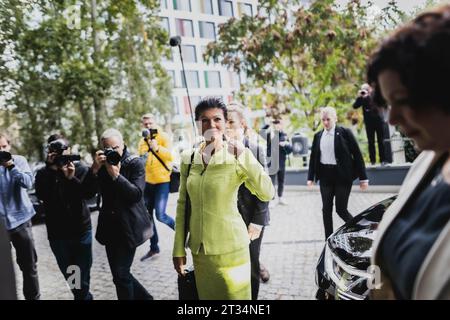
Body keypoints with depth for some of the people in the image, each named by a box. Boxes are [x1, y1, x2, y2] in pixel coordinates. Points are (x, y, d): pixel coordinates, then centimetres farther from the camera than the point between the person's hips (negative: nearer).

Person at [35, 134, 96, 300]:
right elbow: (42, 196, -16)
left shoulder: (80, 168, -3)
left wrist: (72, 178, -23)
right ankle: (83, 296, 37)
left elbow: (91, 193, -12)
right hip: (57, 233, 1)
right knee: (69, 274, 14)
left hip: (81, 230, -1)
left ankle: (83, 295, 27)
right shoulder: (43, 173, 0)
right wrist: (51, 170, -22)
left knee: (82, 273, 4)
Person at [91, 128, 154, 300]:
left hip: (129, 226, -5)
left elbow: (137, 194, -15)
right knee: (119, 273, 13)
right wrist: (95, 169, -17)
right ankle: (144, 296, 33)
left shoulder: (135, 163, -5)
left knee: (121, 274, -6)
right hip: (110, 226, 6)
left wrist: (116, 175, -24)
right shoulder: (102, 163, 7)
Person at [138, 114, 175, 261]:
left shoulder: (163, 137, -5)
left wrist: (157, 148, -30)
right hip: (148, 181, 6)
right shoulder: (142, 142, 12)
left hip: (162, 180, -6)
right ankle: (154, 247, 22)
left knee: (160, 215, -13)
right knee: (147, 214, 9)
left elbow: (171, 156, -19)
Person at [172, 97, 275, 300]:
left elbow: (267, 194, -21)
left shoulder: (237, 155, -10)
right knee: (206, 295, 18)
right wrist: (179, 249, 6)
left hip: (230, 247, -3)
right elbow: (182, 205, 6)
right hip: (199, 249, 4)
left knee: (234, 294, 10)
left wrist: (242, 157, -28)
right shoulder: (188, 159, 1)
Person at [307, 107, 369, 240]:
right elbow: (313, 157, 13)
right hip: (325, 176, 4)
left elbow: (357, 154, -5)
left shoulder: (345, 132, -5)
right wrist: (310, 177, 8)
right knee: (326, 209, 7)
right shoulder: (318, 136, 8)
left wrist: (363, 178, -7)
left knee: (341, 209, -3)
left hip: (342, 176, -4)